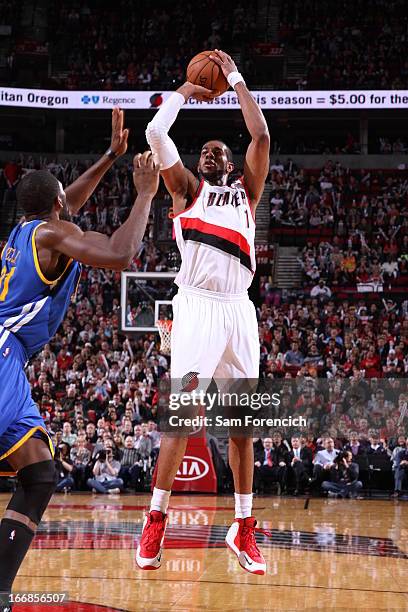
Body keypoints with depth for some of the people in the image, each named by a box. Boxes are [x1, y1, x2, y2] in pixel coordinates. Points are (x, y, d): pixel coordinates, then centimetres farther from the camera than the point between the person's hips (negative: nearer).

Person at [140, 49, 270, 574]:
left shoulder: (246, 191, 22)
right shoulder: (187, 188, 16)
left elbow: (261, 136, 9)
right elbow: (155, 132, 3)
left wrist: (234, 78, 14)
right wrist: (184, 92, 17)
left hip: (239, 308, 3)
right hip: (197, 304, -3)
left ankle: (243, 528, 10)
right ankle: (155, 521, -7)